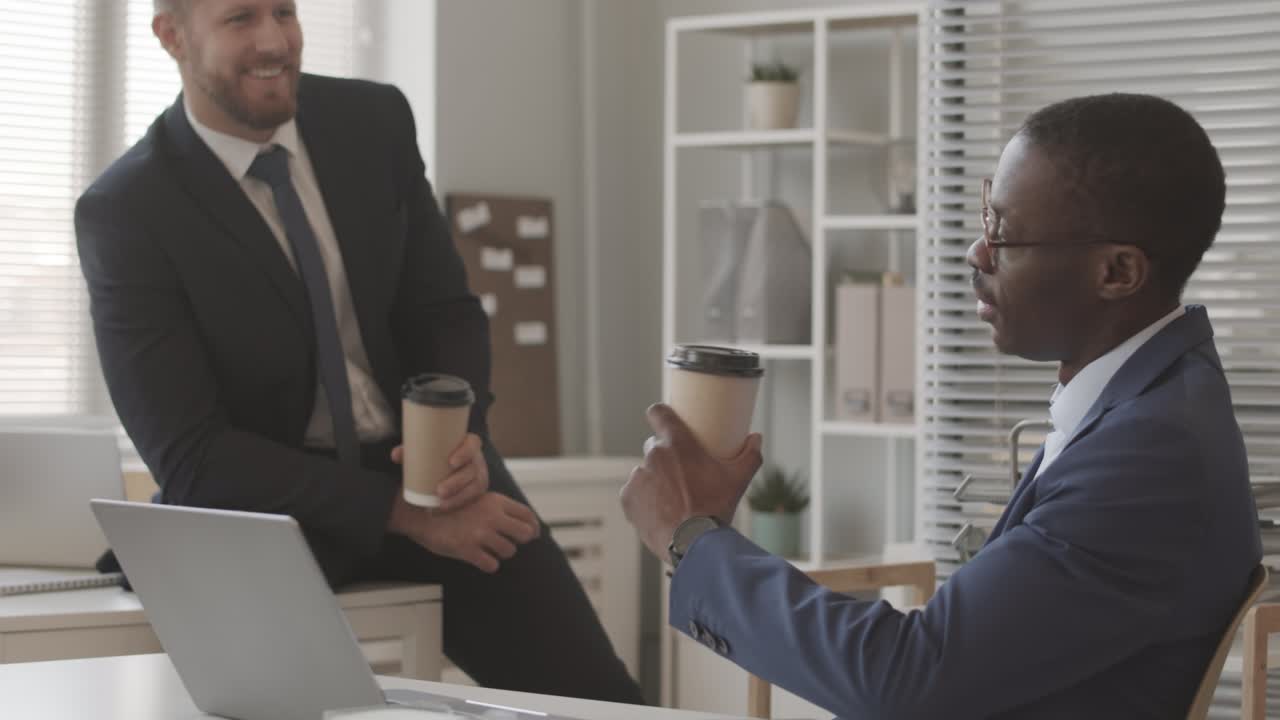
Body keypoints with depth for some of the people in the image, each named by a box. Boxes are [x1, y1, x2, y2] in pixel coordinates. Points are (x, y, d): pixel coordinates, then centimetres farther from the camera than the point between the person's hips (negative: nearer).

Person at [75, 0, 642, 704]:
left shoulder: (374, 120, 0)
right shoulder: (123, 213, -13)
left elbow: (447, 312, 7)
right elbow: (191, 456, -15)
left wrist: (460, 435, -16)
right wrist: (401, 510, -21)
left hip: (424, 465, 4)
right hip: (268, 500, -3)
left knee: (595, 700, -12)